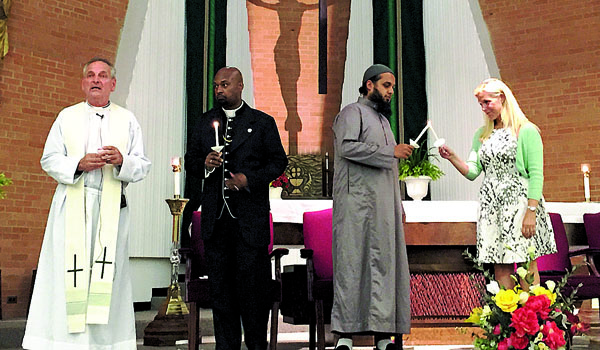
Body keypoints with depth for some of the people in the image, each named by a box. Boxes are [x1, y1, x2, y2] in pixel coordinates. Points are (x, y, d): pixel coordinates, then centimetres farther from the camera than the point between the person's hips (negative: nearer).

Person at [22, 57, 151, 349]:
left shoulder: (127, 120, 13)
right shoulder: (67, 117, 13)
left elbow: (143, 166, 8)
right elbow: (49, 159, 7)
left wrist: (122, 161, -13)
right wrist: (78, 164, -11)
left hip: (112, 207, 0)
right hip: (72, 205, 0)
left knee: (107, 275, -3)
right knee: (69, 273, -6)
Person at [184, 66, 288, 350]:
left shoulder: (263, 122, 5)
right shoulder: (205, 122, 14)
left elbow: (278, 161, 3)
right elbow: (190, 160, 15)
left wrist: (249, 179, -11)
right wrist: (204, 164, -8)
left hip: (251, 218, -3)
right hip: (215, 218, 3)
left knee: (252, 283, -1)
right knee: (219, 286, 7)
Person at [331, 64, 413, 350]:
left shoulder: (382, 119, 26)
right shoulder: (352, 112, 0)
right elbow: (347, 147, -19)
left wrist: (399, 205, 21)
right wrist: (390, 151, -13)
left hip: (384, 205, 8)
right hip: (358, 201, -8)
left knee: (385, 264, 2)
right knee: (353, 262, -9)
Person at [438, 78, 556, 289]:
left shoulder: (526, 131, -3)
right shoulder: (482, 135, 15)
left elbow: (536, 174, -8)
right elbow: (472, 172, 9)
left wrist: (531, 211, -15)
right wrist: (452, 158, -9)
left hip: (519, 204, -5)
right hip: (491, 206, 5)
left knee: (527, 266, -2)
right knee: (500, 267, 5)